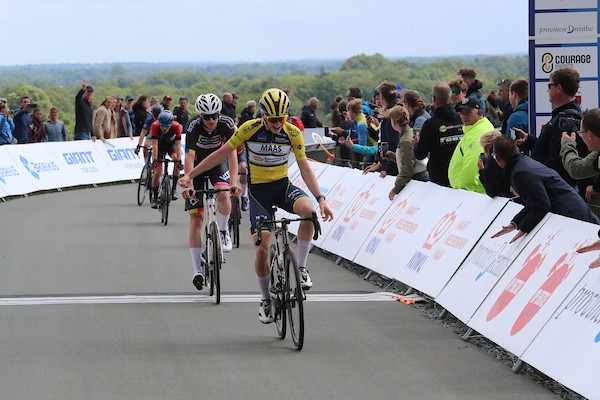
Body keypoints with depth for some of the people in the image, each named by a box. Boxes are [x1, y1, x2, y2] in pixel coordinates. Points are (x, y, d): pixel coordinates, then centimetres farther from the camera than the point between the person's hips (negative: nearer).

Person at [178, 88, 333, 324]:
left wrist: (320, 199, -16)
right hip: (258, 191, -1)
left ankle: (301, 268, -17)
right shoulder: (250, 129, -14)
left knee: (308, 209, -33)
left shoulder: (293, 134, -9)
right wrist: (190, 175, -6)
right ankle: (266, 300, 12)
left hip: (283, 185, 1)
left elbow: (305, 169, -5)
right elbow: (221, 154, -6)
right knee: (262, 249, -12)